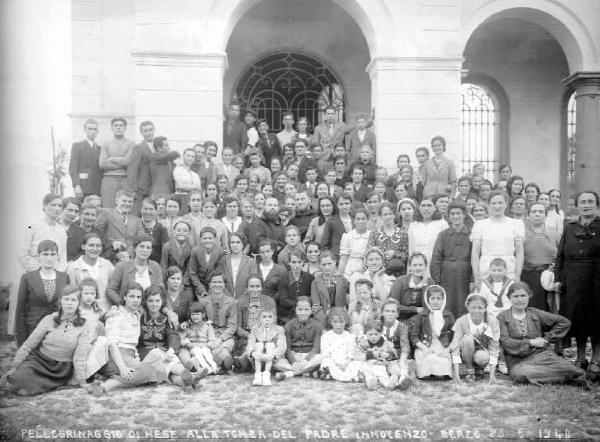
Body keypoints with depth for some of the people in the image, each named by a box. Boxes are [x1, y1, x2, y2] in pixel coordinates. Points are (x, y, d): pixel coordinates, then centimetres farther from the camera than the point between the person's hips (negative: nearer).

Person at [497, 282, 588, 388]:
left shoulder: (535, 313, 11)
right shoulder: (502, 317, 3)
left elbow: (564, 322, 13)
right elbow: (505, 342, -8)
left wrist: (547, 338, 6)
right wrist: (530, 343, -10)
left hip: (542, 355, 2)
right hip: (519, 361, -2)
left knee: (569, 369, -28)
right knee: (520, 375, -38)